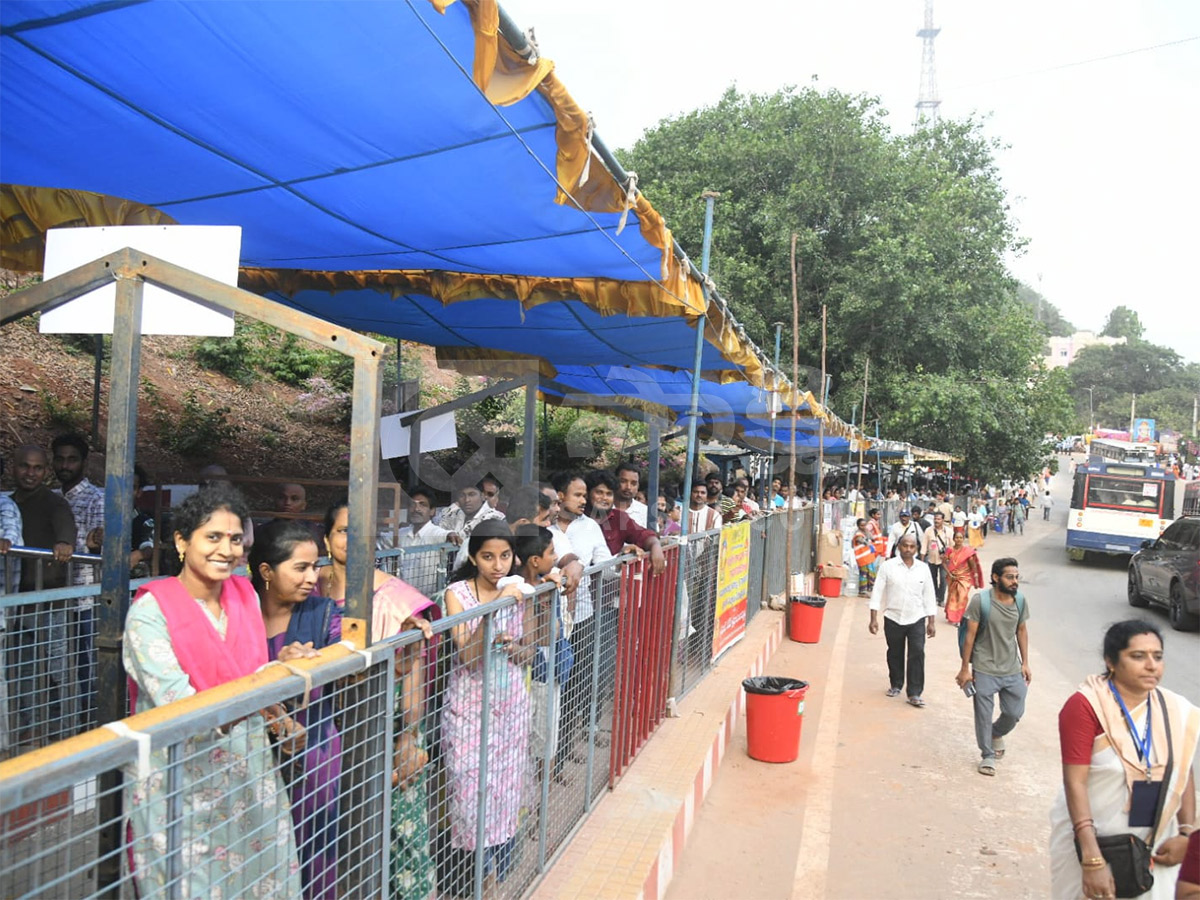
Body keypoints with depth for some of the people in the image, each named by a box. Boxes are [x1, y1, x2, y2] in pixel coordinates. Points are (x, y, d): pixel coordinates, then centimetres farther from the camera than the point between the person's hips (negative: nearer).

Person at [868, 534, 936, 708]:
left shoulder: (923, 569, 2)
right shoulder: (887, 566, -5)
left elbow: (929, 596, 7)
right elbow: (877, 592, -5)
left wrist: (931, 622, 5)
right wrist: (874, 618, -9)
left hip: (916, 619, 1)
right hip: (893, 618, 0)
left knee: (917, 654, -8)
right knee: (895, 654, 13)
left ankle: (915, 693, -1)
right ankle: (896, 685, 33)